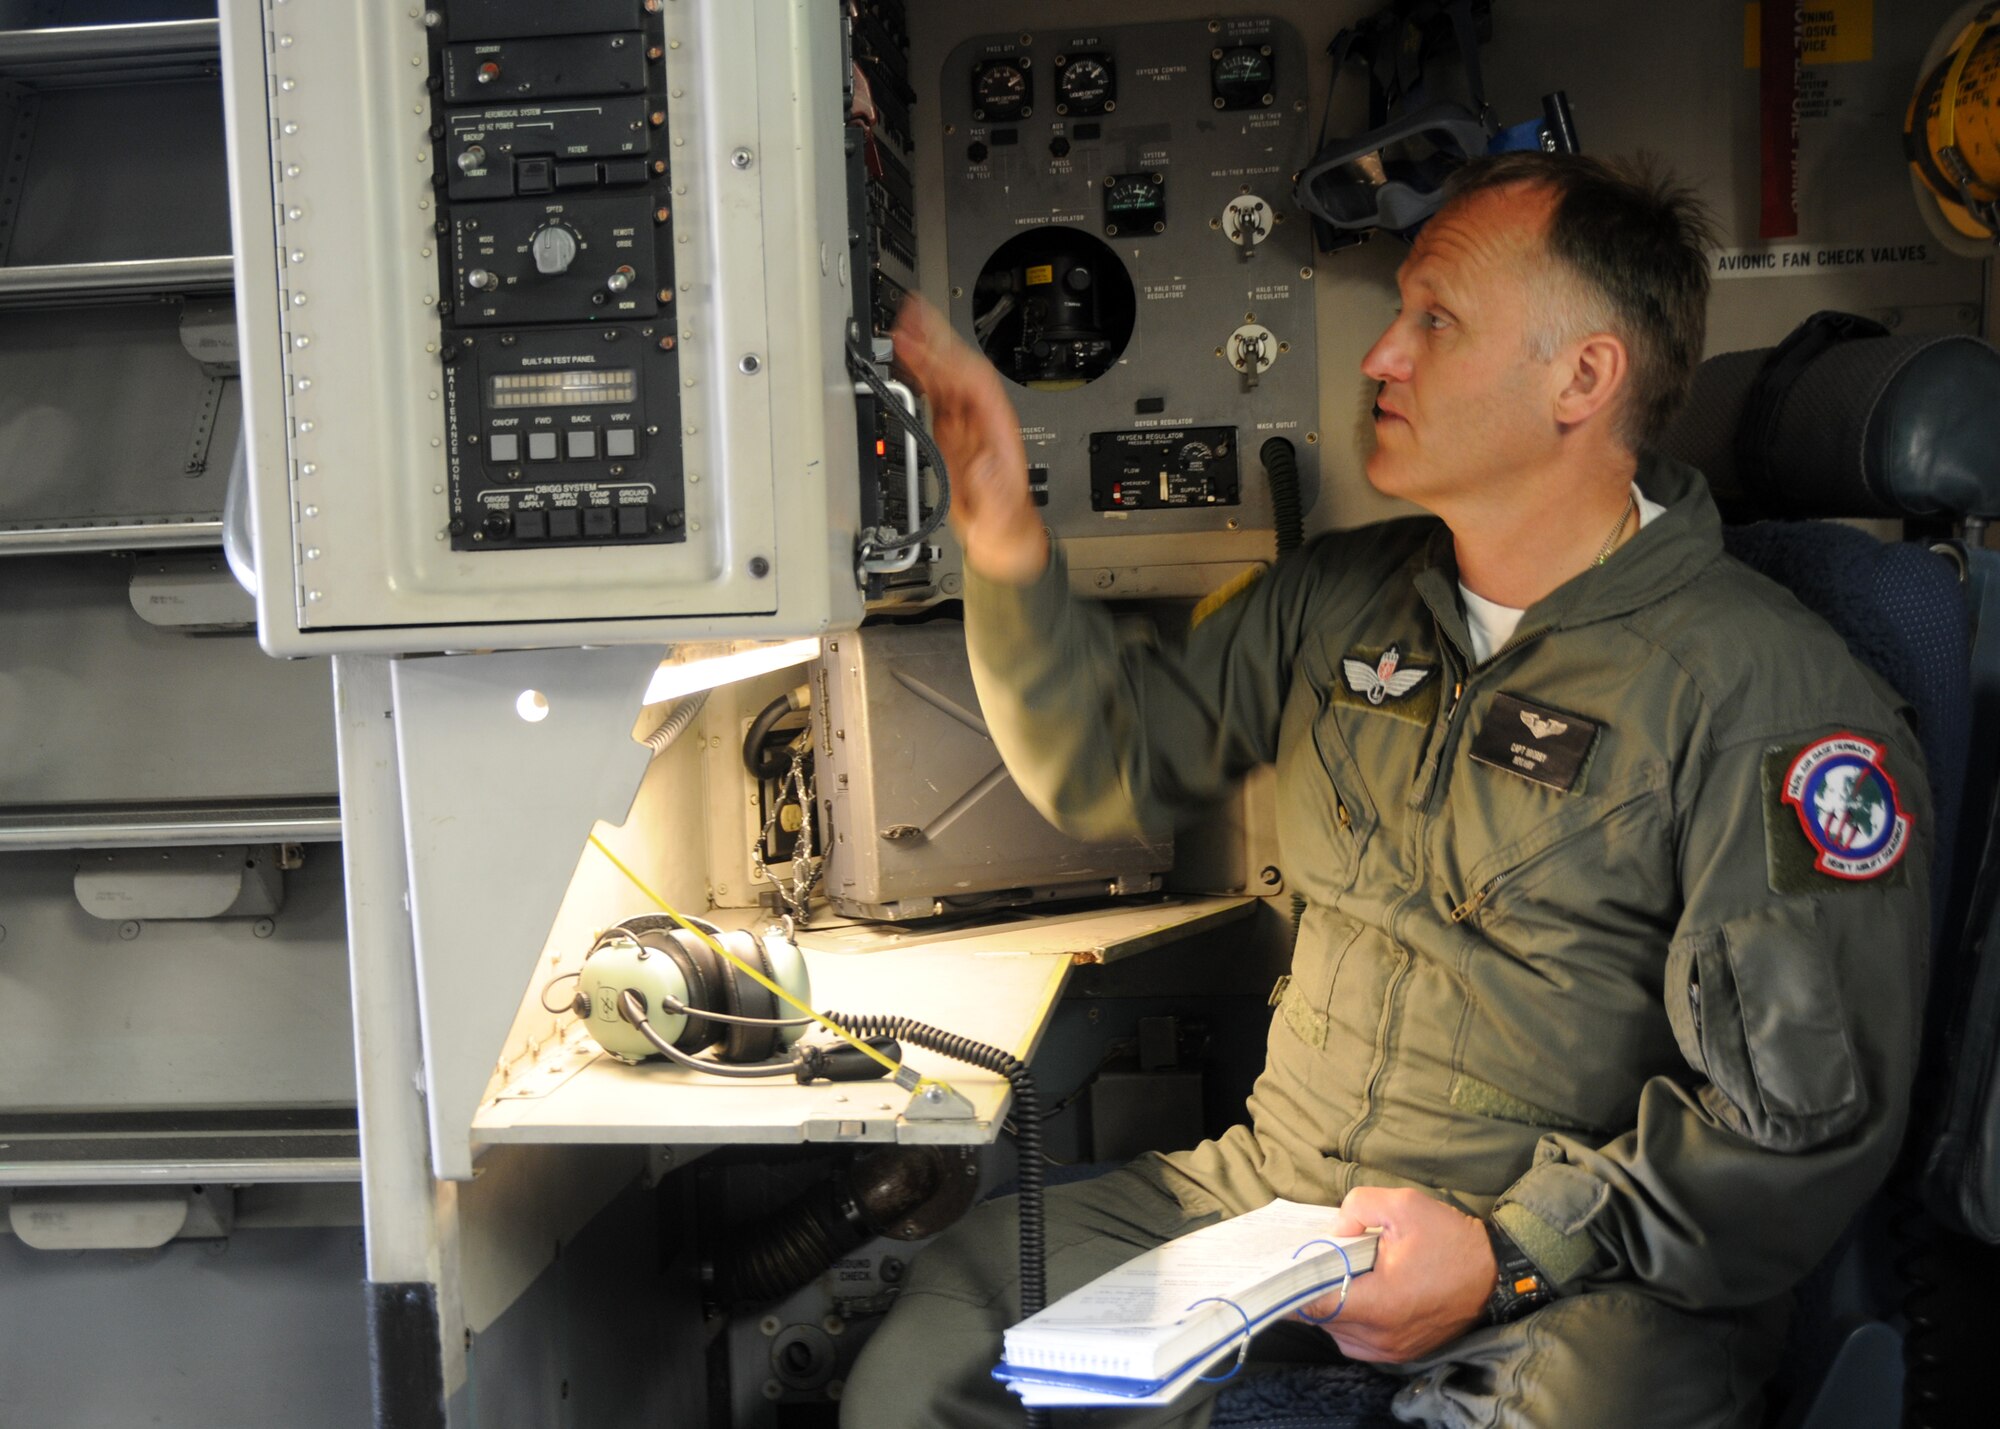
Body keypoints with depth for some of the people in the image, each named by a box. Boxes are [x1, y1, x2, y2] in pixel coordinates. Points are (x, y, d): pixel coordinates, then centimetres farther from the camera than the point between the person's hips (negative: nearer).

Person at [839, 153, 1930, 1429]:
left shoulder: (1772, 699, -11)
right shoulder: (1336, 602, 11)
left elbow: (1808, 1120, -12)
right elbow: (1112, 769, 16)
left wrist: (1507, 1254, -21)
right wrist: (1006, 544, 3)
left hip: (1587, 1279, -4)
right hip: (1272, 1190, 5)